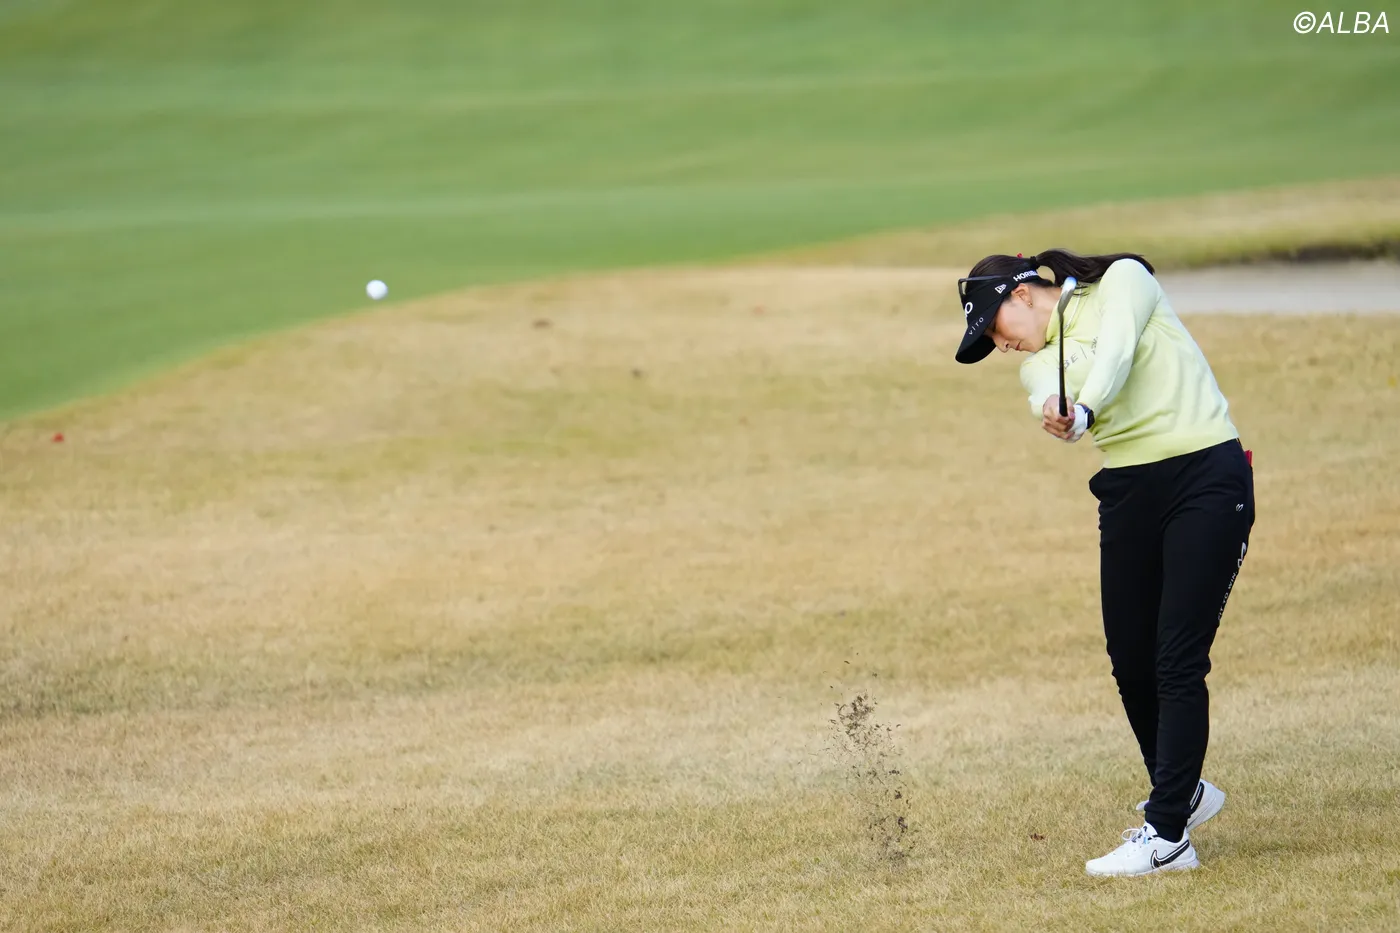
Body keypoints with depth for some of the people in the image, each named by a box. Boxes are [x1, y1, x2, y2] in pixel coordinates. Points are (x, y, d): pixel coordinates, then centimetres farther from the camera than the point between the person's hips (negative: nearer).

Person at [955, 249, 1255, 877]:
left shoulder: (1123, 281, 2)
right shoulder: (1039, 362, 14)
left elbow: (1115, 351, -18)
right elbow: (1052, 395, -11)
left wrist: (1085, 409, -37)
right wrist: (1055, 411, -35)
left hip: (1207, 476, -6)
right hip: (1128, 491, 6)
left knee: (1178, 662, -11)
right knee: (1131, 661, 8)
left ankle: (1167, 836, -12)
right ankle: (1183, 792, 32)